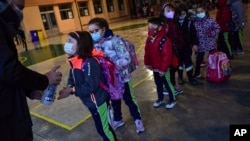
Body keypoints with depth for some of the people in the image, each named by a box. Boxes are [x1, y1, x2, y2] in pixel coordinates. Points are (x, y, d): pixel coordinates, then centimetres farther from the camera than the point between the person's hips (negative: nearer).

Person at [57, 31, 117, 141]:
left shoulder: (89, 62, -28)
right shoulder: (75, 61, 0)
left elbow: (90, 86, -29)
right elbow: (72, 78, 3)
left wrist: (72, 90, -24)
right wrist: (69, 87, -18)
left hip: (98, 101, -8)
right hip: (90, 101, 9)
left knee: (104, 128, 10)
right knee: (101, 127, 26)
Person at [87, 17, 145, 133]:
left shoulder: (115, 40, -22)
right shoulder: (93, 44, -5)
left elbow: (126, 59, -27)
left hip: (121, 77, -5)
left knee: (129, 100, 15)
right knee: (114, 101, 24)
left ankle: (137, 120, 39)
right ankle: (118, 120, 49)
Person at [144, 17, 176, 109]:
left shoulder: (165, 40, -25)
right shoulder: (149, 38, -1)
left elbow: (167, 56, -25)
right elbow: (147, 51, 8)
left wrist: (163, 69, -22)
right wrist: (147, 63, 5)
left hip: (163, 69, -7)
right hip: (154, 67, 7)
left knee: (167, 84, 11)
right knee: (158, 84, 23)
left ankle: (172, 100, 32)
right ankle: (160, 99, 43)